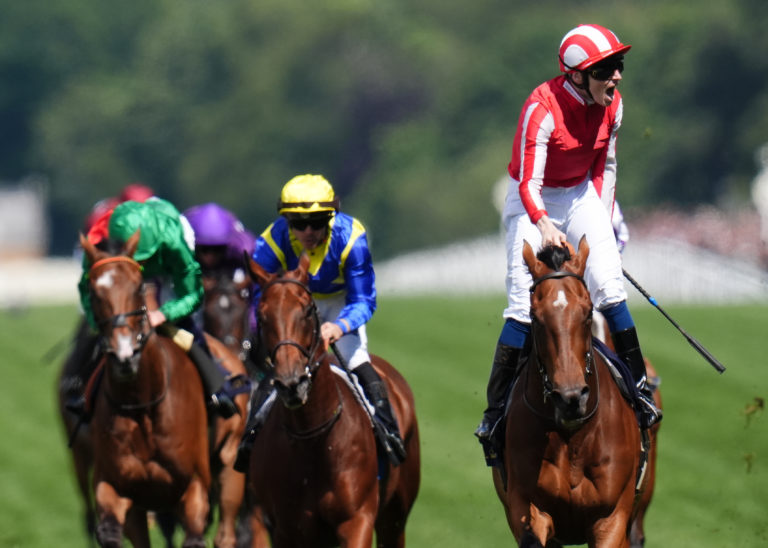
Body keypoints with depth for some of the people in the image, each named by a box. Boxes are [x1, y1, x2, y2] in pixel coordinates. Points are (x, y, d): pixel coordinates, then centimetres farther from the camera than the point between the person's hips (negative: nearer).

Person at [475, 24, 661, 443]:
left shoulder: (612, 105, -7)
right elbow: (529, 183, -30)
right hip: (533, 202, -5)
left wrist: (602, 226, 6)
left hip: (581, 194, 5)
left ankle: (638, 386, -1)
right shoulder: (543, 108, -26)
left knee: (609, 285, -12)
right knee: (523, 301, -12)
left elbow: (605, 167, 8)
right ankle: (496, 406, -4)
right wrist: (544, 225, -48)